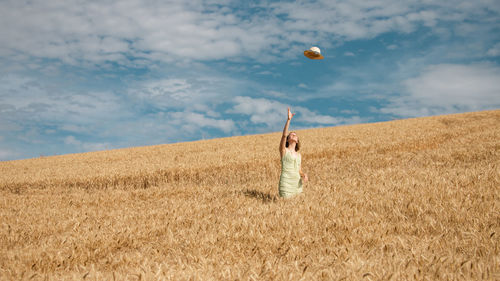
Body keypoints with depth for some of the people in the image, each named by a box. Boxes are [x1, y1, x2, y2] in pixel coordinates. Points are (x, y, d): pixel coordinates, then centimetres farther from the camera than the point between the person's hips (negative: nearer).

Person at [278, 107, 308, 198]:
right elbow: (284, 135, -12)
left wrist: (304, 175, -1)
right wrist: (288, 119, -19)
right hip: (286, 183, -5)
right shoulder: (284, 150, 3)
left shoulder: (299, 155, 18)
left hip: (297, 184, 5)